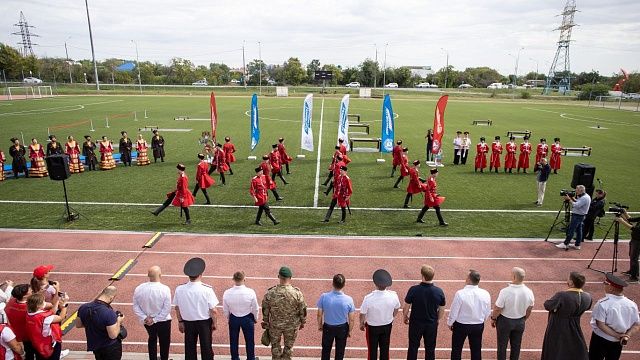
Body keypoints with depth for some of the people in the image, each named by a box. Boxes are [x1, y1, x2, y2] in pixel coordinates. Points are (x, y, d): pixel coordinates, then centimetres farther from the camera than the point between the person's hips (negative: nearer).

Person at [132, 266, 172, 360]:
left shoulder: (139, 288, -15)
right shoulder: (165, 289, -26)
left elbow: (135, 307, -8)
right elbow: (167, 309, -23)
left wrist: (144, 318, -8)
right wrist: (155, 319, -14)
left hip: (147, 322, 4)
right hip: (163, 321, -4)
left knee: (152, 339, 29)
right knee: (164, 342, 19)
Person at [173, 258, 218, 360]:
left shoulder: (179, 289, -15)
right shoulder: (207, 289, -24)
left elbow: (177, 308, -2)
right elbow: (213, 311, -18)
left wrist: (180, 322, 13)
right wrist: (215, 323, -1)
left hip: (188, 322, 3)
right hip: (204, 322, -2)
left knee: (190, 348, 20)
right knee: (206, 348, 16)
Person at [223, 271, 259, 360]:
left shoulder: (227, 293, -20)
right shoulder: (250, 292, -25)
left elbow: (225, 310, -5)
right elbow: (255, 309, -11)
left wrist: (228, 319, 14)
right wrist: (255, 318, 9)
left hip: (233, 319, 1)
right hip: (248, 319, -1)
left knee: (233, 341, 22)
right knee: (249, 341, 18)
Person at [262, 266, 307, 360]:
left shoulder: (270, 292, -18)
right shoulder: (297, 293, -21)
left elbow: (265, 309, -6)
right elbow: (303, 310, -10)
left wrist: (266, 322, 10)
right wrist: (302, 322, 7)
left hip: (275, 324, 1)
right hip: (292, 325, -1)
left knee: (275, 346, 24)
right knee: (288, 346, 21)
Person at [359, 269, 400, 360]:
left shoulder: (369, 298, -33)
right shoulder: (393, 295, -23)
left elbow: (363, 314, -18)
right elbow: (396, 309, -3)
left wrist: (361, 324, 3)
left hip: (372, 327, -2)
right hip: (387, 325, 2)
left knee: (372, 349, 19)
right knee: (385, 348, 23)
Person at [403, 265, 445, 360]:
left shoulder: (413, 290, -23)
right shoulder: (439, 291, -16)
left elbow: (406, 308, -12)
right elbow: (442, 310, -3)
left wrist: (405, 317, 8)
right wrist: (438, 320, 17)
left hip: (416, 323, -1)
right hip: (432, 324, 1)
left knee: (413, 347, 17)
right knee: (430, 348, 18)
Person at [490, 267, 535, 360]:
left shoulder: (505, 292, -29)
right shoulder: (529, 292, -14)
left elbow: (497, 309, -20)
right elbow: (529, 309, 1)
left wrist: (493, 318, -1)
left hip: (505, 321, -4)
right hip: (520, 322, 4)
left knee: (502, 345, 13)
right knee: (516, 346, 20)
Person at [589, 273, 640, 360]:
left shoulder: (603, 304, -25)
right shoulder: (632, 304, -8)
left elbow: (600, 325, -25)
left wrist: (617, 335, -16)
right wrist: (627, 336, -12)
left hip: (600, 340, -5)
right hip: (618, 342, 5)